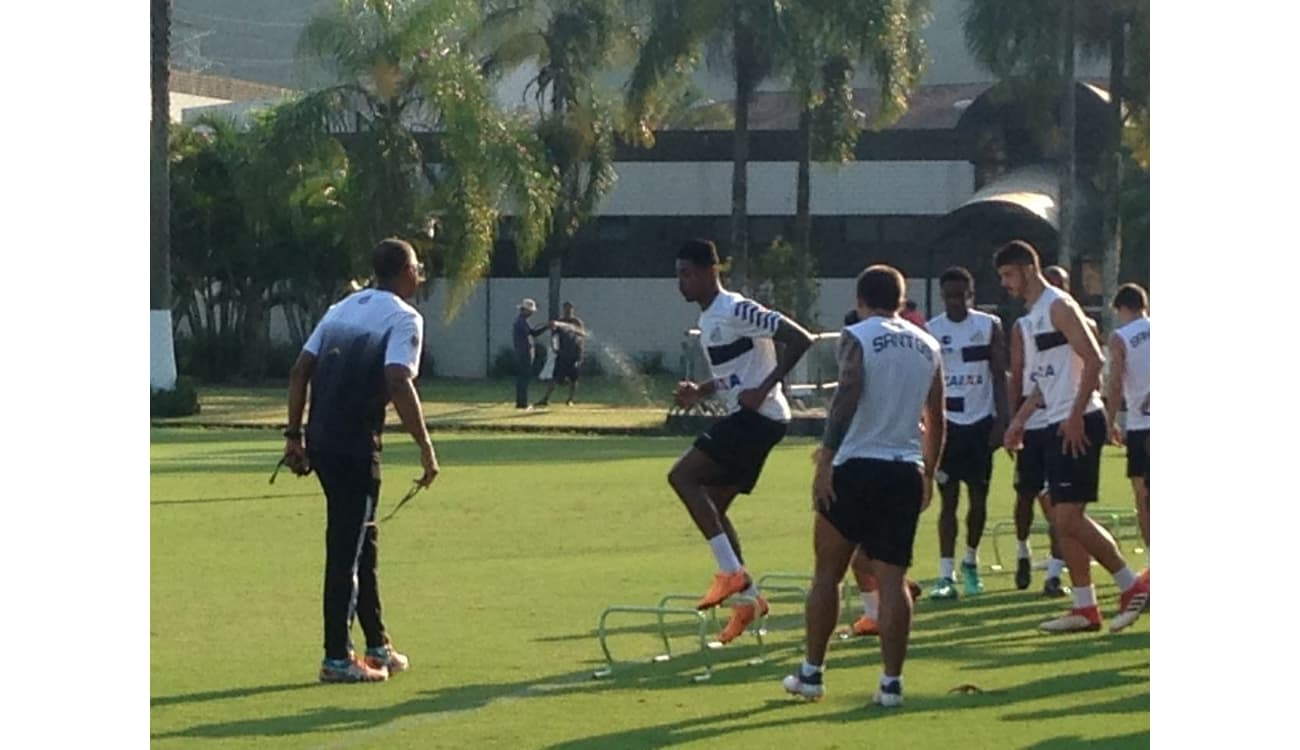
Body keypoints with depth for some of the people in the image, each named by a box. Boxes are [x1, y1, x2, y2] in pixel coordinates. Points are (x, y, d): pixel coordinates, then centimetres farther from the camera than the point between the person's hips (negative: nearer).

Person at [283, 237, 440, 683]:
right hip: (355, 445, -8)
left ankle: (377, 646, 27)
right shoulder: (403, 318, -5)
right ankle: (337, 659, -1)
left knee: (361, 542, 18)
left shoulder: (343, 308, 18)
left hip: (320, 441, 8)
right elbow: (398, 383, -20)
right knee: (348, 549, -3)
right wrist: (426, 448, -18)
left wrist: (295, 436, 15)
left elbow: (299, 371, 13)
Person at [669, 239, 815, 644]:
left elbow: (800, 339, -20)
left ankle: (732, 572, -16)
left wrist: (763, 389, -24)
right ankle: (748, 597, 14)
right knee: (713, 505, 9)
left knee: (682, 475, -17)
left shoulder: (737, 310, -15)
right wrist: (699, 392, 10)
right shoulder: (707, 319, 16)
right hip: (742, 417, 10)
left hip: (759, 415, -10)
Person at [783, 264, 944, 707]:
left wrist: (825, 460, -19)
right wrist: (928, 475, 26)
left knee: (827, 573, 8)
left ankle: (811, 673, 14)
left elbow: (846, 399, -17)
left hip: (856, 468, -4)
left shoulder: (857, 338, -4)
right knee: (892, 578, 2)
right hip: (907, 471, 4)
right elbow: (936, 420, 17)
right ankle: (891, 682, -2)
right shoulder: (928, 346, 12)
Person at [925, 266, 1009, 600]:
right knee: (948, 499, -5)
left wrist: (1002, 420, -7)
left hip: (980, 422, 1)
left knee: (979, 497, 7)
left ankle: (971, 562, 28)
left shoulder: (989, 326, 1)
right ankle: (946, 575, -8)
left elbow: (999, 376, 1)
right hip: (947, 422, -1)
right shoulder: (931, 330, 1)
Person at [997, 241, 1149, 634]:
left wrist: (1075, 417, -24)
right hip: (1058, 425, 10)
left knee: (1069, 518, -13)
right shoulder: (1034, 314, 18)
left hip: (1078, 425, -10)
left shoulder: (1058, 306, -12)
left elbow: (1093, 360, -20)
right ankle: (1085, 608, 11)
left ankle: (1133, 586, -6)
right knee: (1063, 519, 8)